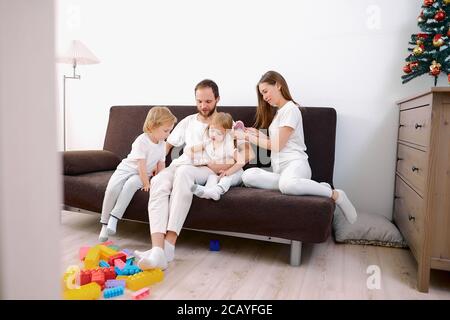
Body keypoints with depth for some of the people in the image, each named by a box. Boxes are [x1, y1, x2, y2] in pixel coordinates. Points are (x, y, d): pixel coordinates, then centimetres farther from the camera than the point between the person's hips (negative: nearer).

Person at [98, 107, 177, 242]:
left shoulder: (162, 144, 2)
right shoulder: (141, 141, -18)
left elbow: (161, 165, 7)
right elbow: (141, 165, -21)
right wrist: (146, 183, -20)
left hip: (141, 175, 3)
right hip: (126, 169, -3)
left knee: (131, 184, -32)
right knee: (112, 189, -28)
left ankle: (114, 217, -28)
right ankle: (105, 223, -12)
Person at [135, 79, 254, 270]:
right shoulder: (188, 122, 26)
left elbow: (247, 153, 4)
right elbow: (168, 145, 26)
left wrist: (227, 165, -13)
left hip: (208, 171, -4)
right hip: (181, 166, 4)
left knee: (184, 172, -40)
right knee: (158, 182, -32)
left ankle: (168, 246, -45)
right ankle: (157, 251, -46)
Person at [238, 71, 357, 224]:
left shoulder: (291, 109, -2)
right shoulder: (278, 112, 26)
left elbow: (277, 145, -6)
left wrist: (247, 137, 1)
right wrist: (255, 133, 17)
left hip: (295, 163, -7)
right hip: (279, 169, 7)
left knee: (286, 184, -43)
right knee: (248, 175, -25)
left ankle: (335, 194, -19)